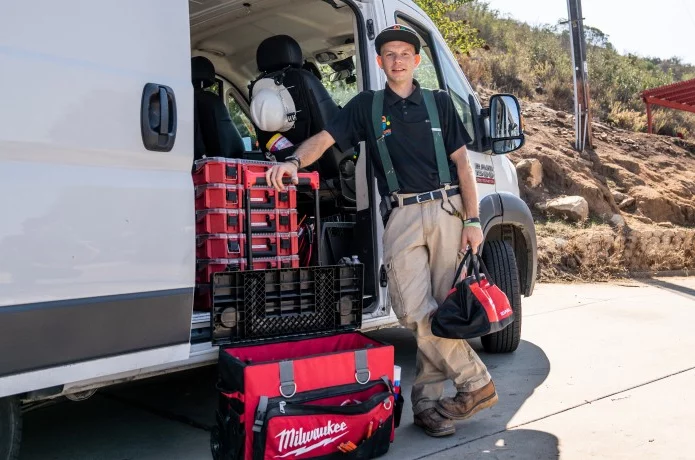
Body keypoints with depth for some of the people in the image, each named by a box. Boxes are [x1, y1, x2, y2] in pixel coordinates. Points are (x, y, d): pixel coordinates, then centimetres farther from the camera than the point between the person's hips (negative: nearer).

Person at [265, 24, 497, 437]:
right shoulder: (366, 105, 13)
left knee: (441, 309, 0)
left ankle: (428, 398, 12)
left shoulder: (440, 102, 14)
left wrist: (473, 220, 1)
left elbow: (462, 163, 10)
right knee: (414, 310, -10)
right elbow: (324, 139, 1)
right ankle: (475, 381, 3)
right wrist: (294, 161, -21)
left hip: (446, 209, 1)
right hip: (402, 216, 0)